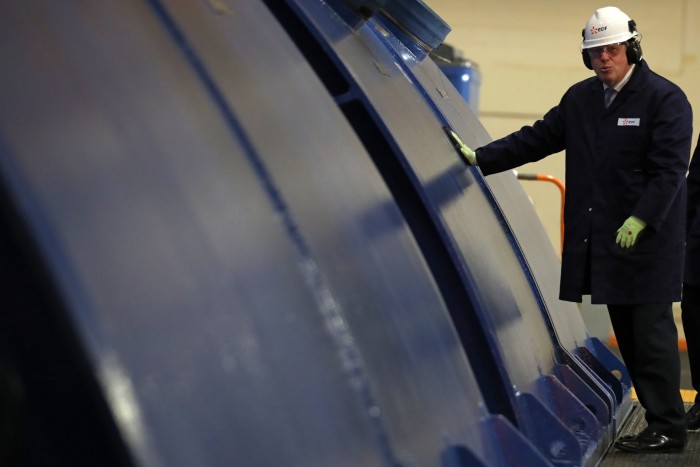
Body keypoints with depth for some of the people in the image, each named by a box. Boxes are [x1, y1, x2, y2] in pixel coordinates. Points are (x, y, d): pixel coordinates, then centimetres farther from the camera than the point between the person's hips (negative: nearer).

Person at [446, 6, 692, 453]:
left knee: (650, 330, -5)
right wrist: (480, 157, 7)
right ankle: (659, 415, 19)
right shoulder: (580, 98, 13)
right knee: (627, 332, 10)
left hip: (647, 239, -7)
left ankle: (668, 429, 4)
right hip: (600, 240, 7)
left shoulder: (665, 98, -6)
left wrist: (640, 220, -21)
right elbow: (537, 139, 15)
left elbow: (669, 169, -12)